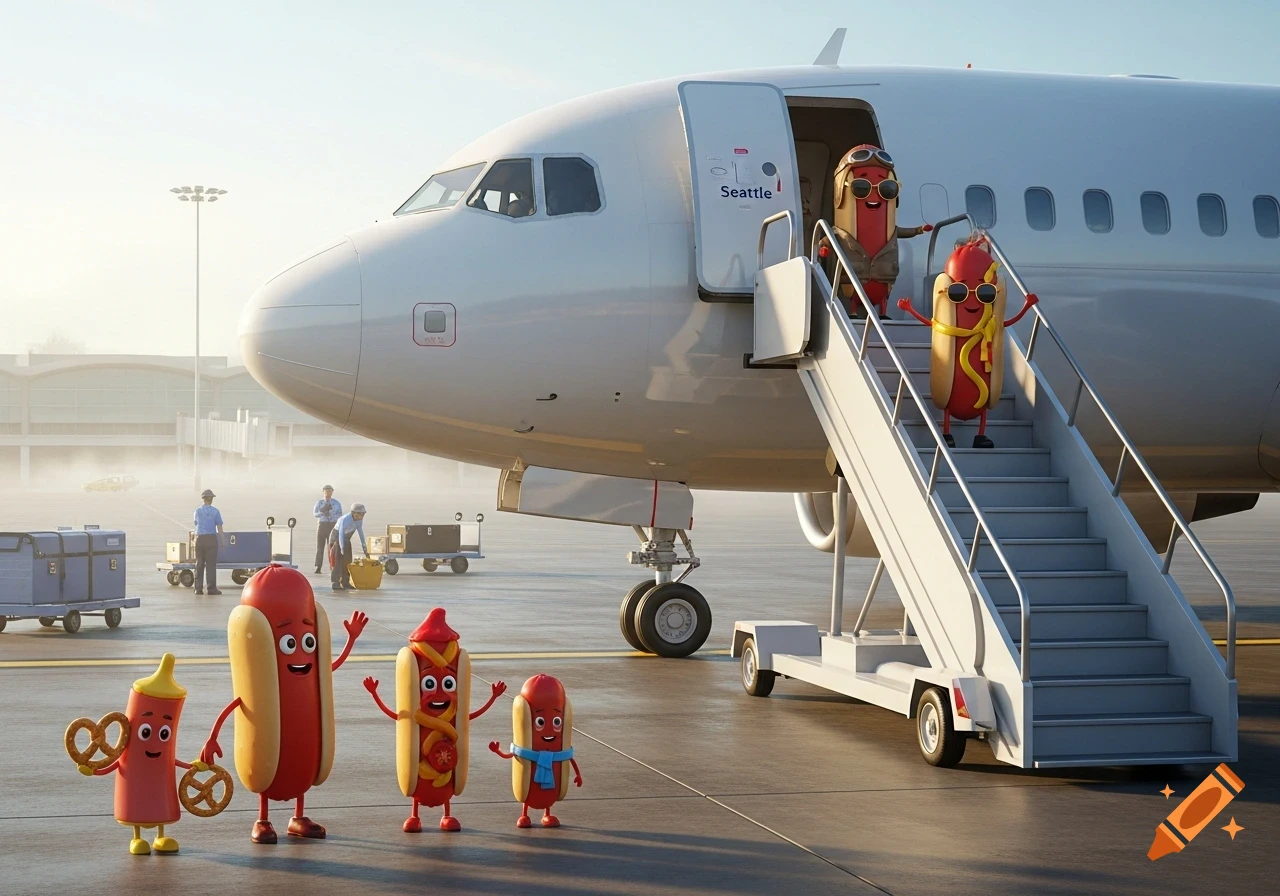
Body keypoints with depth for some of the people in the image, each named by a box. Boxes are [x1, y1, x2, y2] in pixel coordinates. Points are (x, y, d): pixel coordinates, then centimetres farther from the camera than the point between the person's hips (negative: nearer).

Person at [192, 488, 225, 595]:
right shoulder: (215, 511, -3)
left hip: (199, 538, 4)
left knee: (199, 564, 7)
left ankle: (198, 588, 5)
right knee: (211, 564, -4)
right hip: (211, 538, -4)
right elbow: (219, 528, -5)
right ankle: (211, 588, -6)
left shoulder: (197, 511, 9)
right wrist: (221, 541, 3)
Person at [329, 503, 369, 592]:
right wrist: (342, 548, -40)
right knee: (338, 560, -16)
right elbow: (341, 534, -36)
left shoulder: (359, 520, -9)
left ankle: (345, 583, 15)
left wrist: (364, 548, 1)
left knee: (347, 560, 7)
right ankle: (335, 583, -18)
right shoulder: (345, 519, -32)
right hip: (336, 537, -8)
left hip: (346, 538, 8)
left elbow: (361, 533, -1)